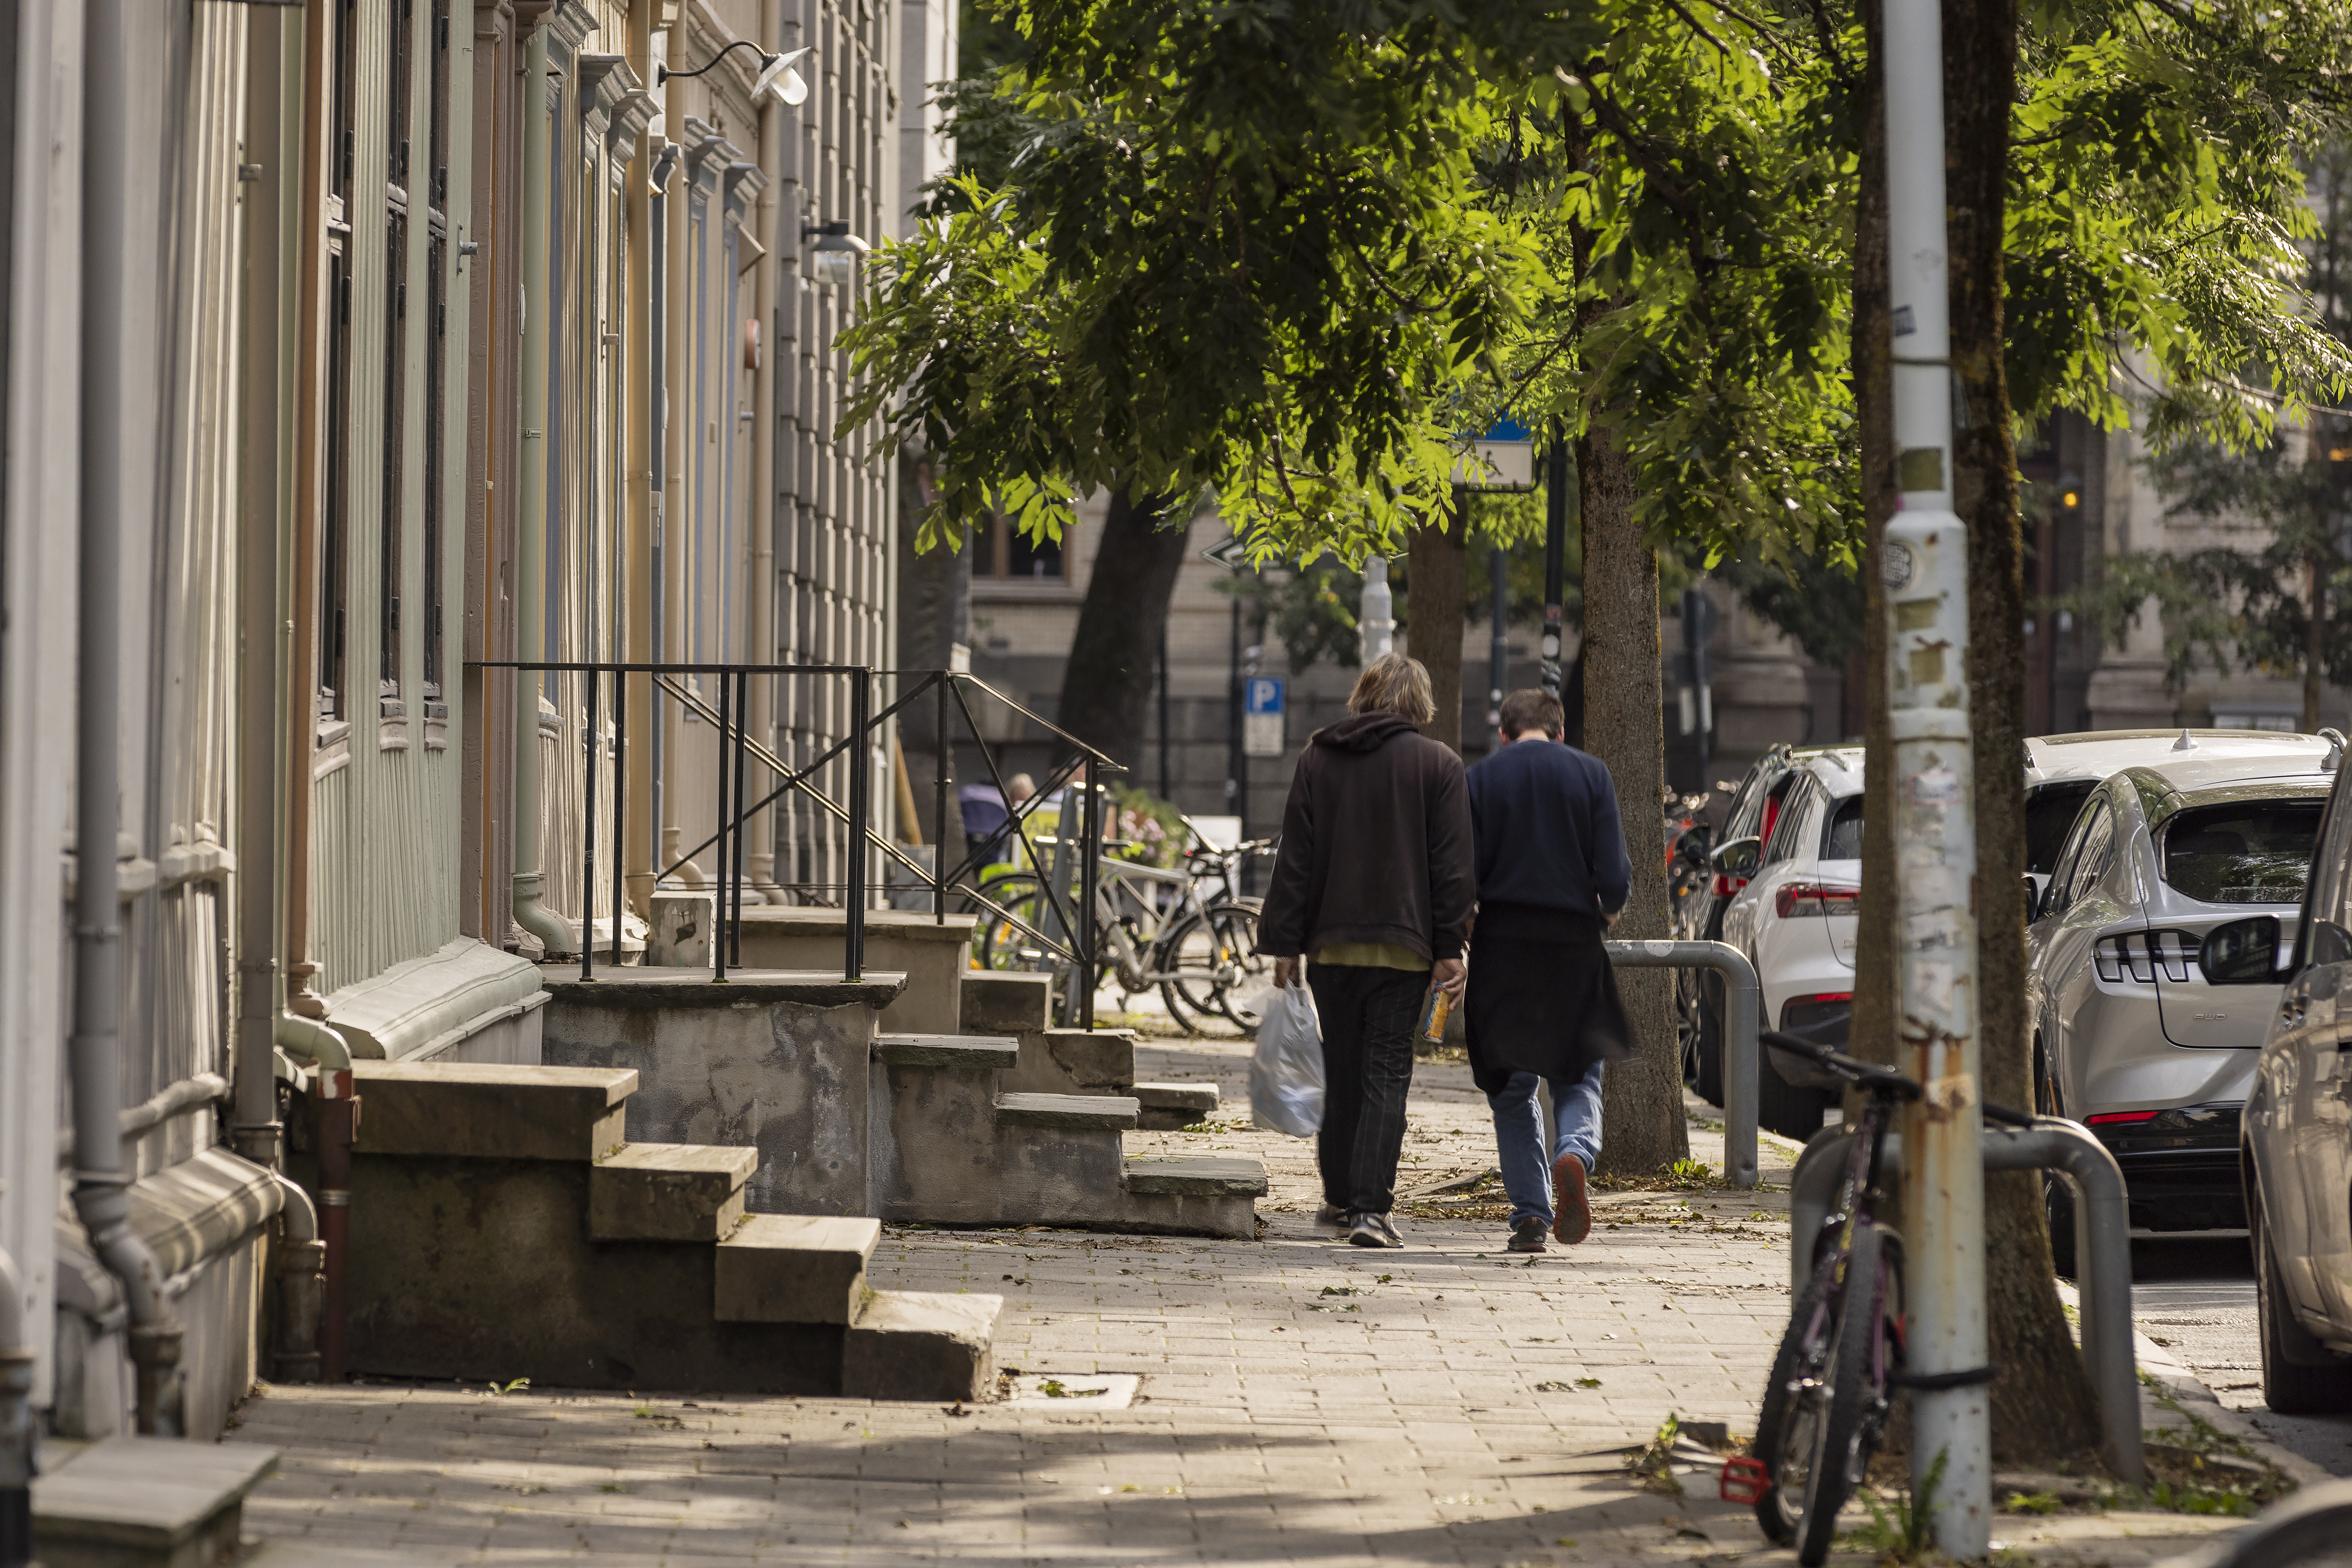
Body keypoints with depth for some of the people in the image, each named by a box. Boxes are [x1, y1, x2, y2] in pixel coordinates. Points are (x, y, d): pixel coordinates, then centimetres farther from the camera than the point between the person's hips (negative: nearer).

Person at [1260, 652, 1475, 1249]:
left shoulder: (1316, 759, 6)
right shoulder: (1438, 764, 0)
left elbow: (1295, 859, 5)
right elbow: (1451, 865, -3)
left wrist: (1284, 943, 7)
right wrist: (1449, 948, 0)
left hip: (1332, 944, 3)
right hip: (1402, 945, -3)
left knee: (1342, 1072, 15)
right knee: (1386, 1075, -4)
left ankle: (1341, 1196, 25)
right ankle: (1370, 1208, -14)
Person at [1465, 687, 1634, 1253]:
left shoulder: (1481, 777, 1)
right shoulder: (1590, 774, 2)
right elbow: (1615, 875, -4)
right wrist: (1609, 910, 17)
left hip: (1501, 950, 0)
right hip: (1573, 946, 0)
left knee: (1511, 1088, 10)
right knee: (1578, 1078, 11)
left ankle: (1530, 1213, 2)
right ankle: (1574, 1154, -19)